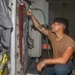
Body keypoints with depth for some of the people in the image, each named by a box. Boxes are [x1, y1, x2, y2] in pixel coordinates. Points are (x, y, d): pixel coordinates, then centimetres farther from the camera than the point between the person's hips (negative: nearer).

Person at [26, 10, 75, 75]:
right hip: (55, 63, 7)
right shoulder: (52, 35, -6)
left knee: (59, 68, -39)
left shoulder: (69, 42, -28)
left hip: (66, 64, -7)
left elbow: (63, 60, -41)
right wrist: (31, 15, -1)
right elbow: (39, 27, 5)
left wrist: (44, 61, -39)